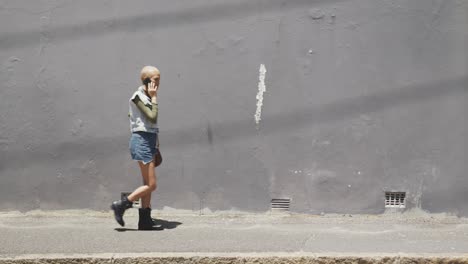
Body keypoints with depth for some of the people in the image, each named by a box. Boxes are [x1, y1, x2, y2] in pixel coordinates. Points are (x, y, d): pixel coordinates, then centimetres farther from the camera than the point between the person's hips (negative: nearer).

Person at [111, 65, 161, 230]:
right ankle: (121, 205, 2)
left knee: (148, 185, 8)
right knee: (151, 185, -8)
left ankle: (145, 221, 12)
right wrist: (154, 97, -12)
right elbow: (152, 117, -20)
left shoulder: (147, 97, 13)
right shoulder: (138, 96, -12)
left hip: (149, 141, 9)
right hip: (142, 141, -9)